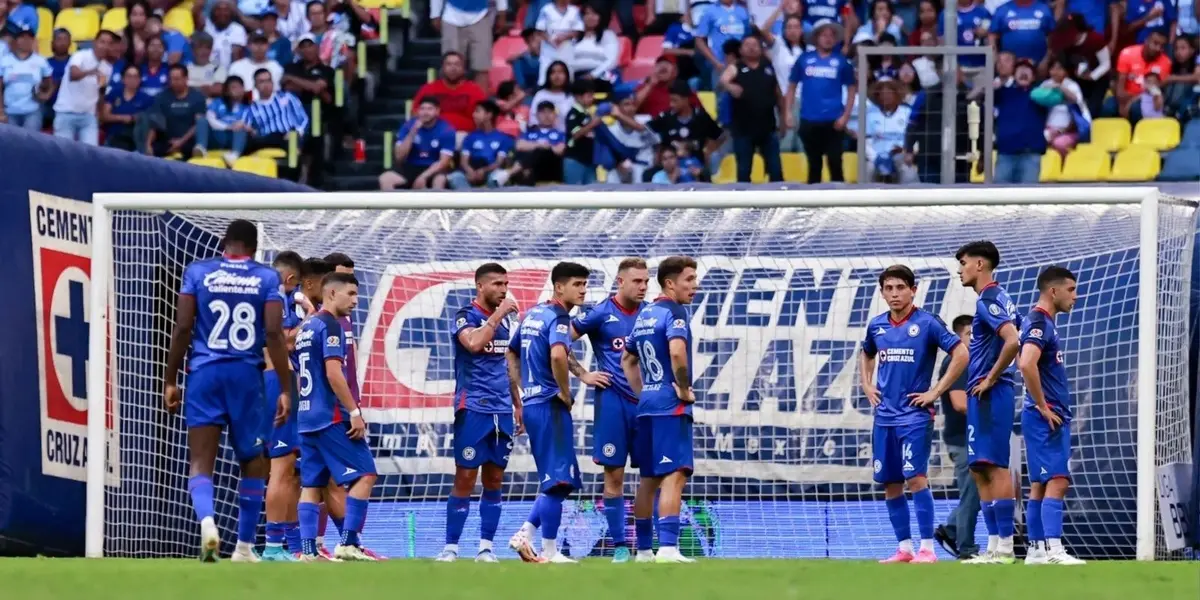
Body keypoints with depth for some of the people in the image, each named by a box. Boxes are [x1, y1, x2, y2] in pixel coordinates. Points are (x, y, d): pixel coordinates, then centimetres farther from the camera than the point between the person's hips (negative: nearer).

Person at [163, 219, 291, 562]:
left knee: (200, 461, -3)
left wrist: (170, 380, 7)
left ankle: (206, 520, -32)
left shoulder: (198, 272, 5)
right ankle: (244, 547, 16)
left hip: (205, 374, 0)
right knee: (253, 463, 15)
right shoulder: (266, 278, 3)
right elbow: (274, 333, -4)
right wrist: (285, 389, -2)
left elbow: (182, 328, 1)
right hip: (246, 376, 0)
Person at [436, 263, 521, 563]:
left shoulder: (507, 319, 14)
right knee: (465, 480, -6)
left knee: (494, 480, 6)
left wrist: (518, 405, 21)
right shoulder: (466, 316, -6)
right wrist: (497, 316, -21)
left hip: (502, 411, 6)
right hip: (473, 410, -6)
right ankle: (450, 547, -2)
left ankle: (486, 547, 10)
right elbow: (473, 343, -27)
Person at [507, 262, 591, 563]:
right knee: (558, 481, -3)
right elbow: (558, 356, -31)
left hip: (531, 404, 9)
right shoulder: (558, 318, -12)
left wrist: (519, 401, 25)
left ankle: (525, 534, 10)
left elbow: (511, 356, 24)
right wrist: (566, 394, -16)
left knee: (558, 479, 17)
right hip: (550, 406, -9)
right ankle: (550, 551, -1)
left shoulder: (533, 314, 16)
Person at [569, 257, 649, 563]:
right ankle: (619, 546, 6)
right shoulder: (601, 314, -3)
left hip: (647, 400, 3)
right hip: (613, 400, -3)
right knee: (614, 475, 0)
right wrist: (583, 375, -4)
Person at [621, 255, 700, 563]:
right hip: (671, 406, -9)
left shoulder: (645, 315, 17)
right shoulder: (674, 312, -10)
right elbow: (676, 351, -27)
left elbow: (627, 359, 26)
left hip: (647, 404, 9)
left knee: (649, 478, 14)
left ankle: (643, 549, 18)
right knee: (675, 475, -12)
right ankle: (668, 547, -22)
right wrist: (685, 390, -16)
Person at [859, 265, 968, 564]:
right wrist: (867, 387, 15)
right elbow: (866, 356, 30)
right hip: (884, 415, 6)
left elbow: (960, 354, -10)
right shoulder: (876, 326, 10)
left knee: (915, 478, -15)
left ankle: (927, 548, -15)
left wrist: (937, 391, -11)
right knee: (890, 484, 6)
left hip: (915, 414, -6)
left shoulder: (927, 323, -6)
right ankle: (904, 548, 13)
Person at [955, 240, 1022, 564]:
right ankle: (994, 546, 13)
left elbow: (1012, 341, -27)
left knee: (995, 467, -11)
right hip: (984, 397, 11)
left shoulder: (988, 300, -13)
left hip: (989, 395, -11)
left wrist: (990, 378, -17)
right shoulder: (1001, 298, 18)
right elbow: (1017, 339, 24)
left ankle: (1005, 546, -13)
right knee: (980, 470, 12)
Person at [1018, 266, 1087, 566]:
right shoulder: (1039, 323, -14)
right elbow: (1027, 364, -28)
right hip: (1047, 417, -10)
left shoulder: (1044, 323, 17)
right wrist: (1043, 407, -20)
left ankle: (1036, 550, 12)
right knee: (1056, 482, -15)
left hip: (1053, 416, 10)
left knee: (1040, 485, 10)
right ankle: (1053, 550, -22)